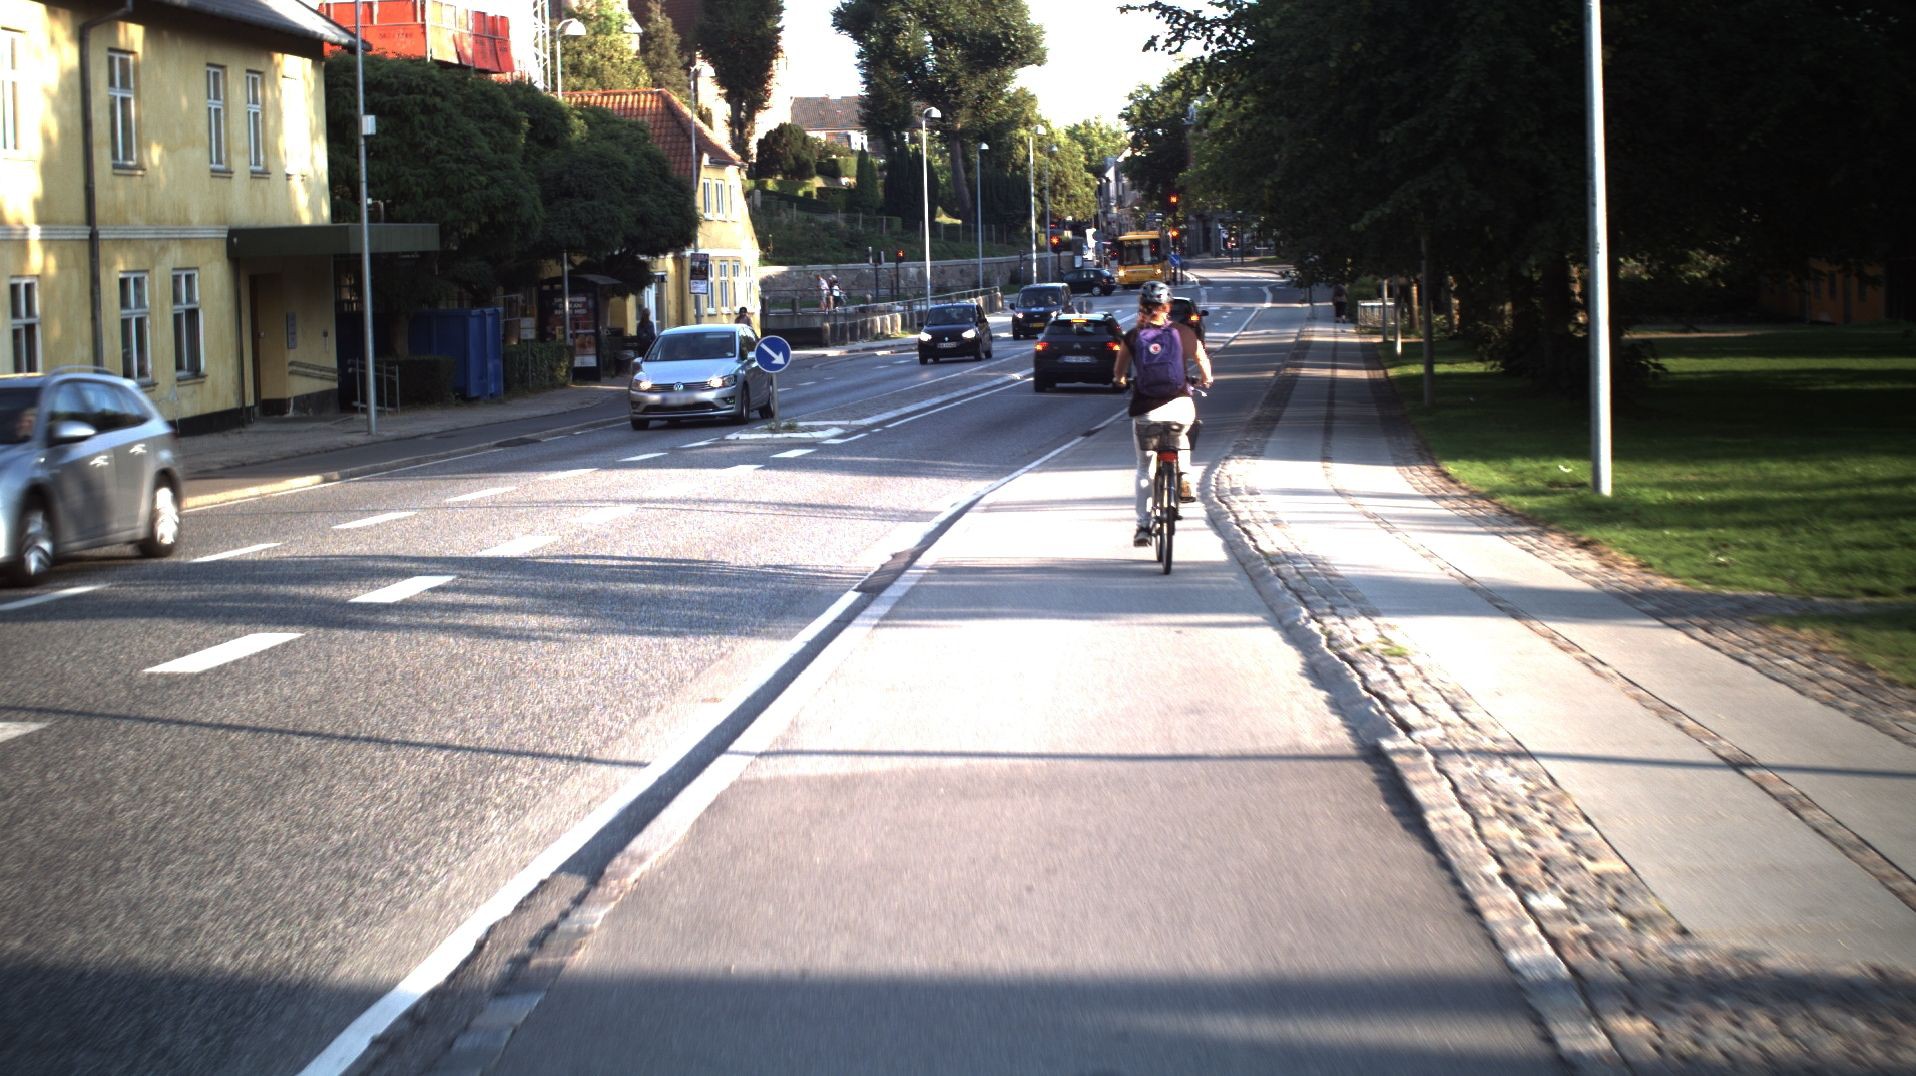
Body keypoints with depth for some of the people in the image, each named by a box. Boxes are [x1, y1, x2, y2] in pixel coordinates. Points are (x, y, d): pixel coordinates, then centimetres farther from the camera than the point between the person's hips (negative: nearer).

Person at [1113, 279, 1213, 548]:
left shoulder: (1132, 337, 1)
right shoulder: (1182, 332, 1)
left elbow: (1119, 375, 6)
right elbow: (1202, 359, -1)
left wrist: (1121, 380, 29)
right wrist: (1205, 380, 20)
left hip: (1145, 409, 0)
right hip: (1180, 404, 0)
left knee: (1144, 468, 12)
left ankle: (1143, 525, 7)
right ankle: (1183, 478, 13)